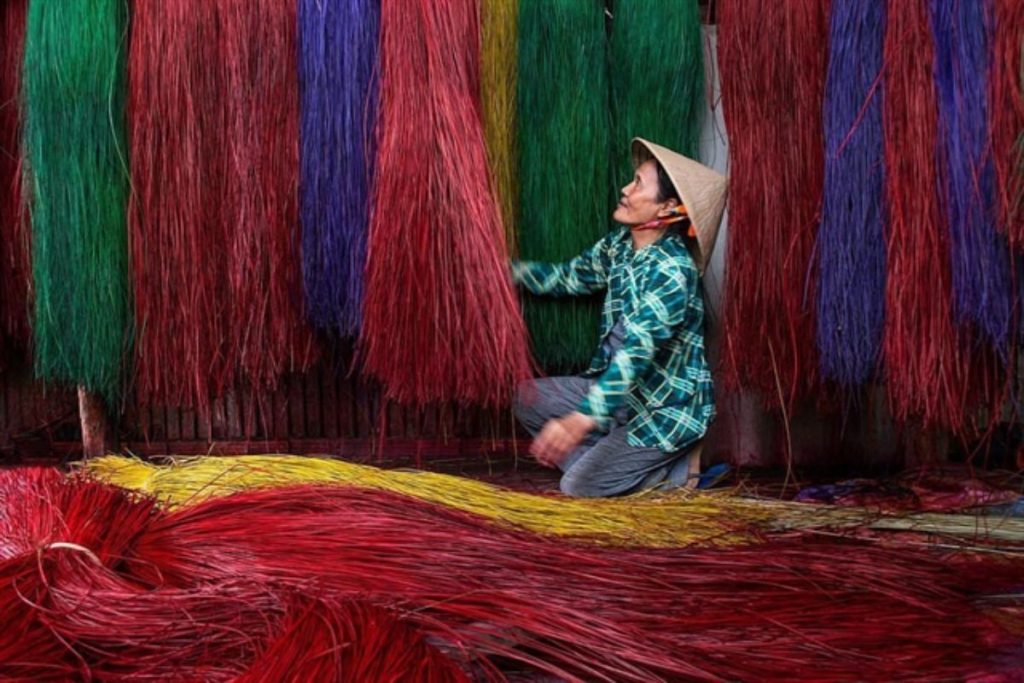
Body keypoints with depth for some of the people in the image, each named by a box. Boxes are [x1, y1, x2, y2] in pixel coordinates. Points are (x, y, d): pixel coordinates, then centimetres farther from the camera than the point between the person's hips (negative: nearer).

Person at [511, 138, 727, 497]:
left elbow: (638, 351, -36)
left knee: (578, 484, -13)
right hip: (623, 390, 8)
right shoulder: (618, 244, -1)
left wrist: (584, 418, -45)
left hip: (669, 405, -8)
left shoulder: (674, 270, -26)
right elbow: (568, 276, 16)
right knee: (529, 397, 2)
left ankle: (674, 466, 4)